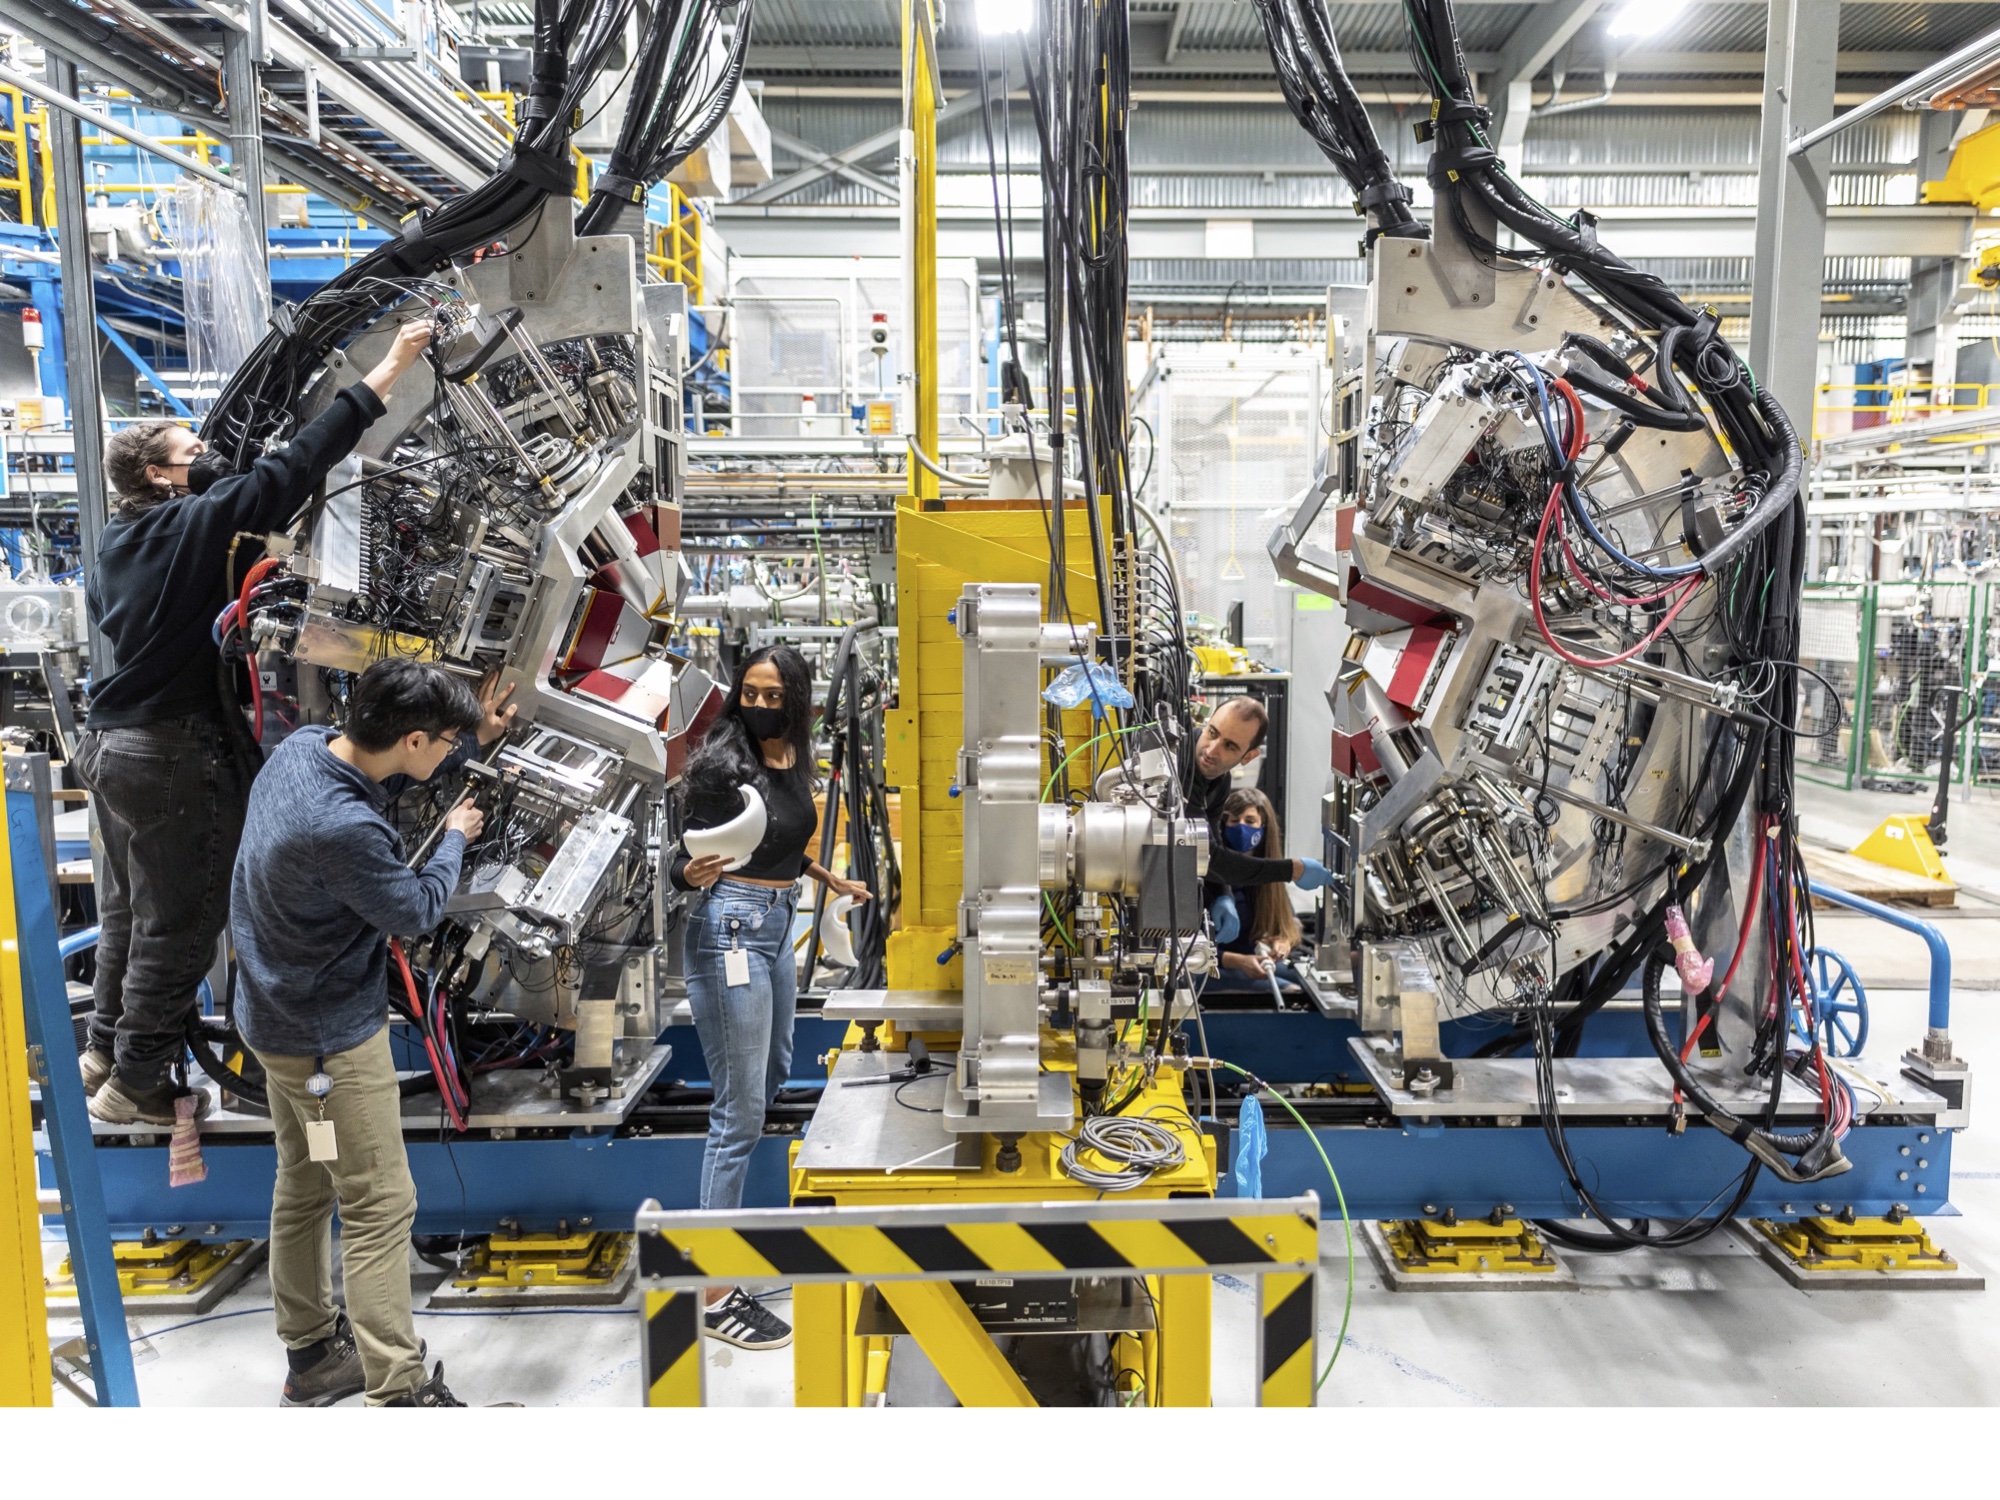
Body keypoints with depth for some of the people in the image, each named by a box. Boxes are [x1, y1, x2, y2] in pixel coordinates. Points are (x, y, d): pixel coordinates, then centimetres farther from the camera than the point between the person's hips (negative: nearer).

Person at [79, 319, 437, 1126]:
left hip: (111, 742, 9)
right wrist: (380, 377, -20)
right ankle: (137, 1081, 12)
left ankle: (106, 1049, 35)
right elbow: (290, 469, -20)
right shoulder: (195, 524, -14)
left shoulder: (115, 541, 10)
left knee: (129, 908, 22)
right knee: (178, 923, 2)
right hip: (176, 755, -9)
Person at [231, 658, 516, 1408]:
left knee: (304, 1187, 21)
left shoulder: (304, 743, -8)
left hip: (278, 1013, 10)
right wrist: (455, 837, -1)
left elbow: (380, 777, 14)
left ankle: (311, 1355, 37)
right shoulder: (341, 830, -34)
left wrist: (472, 738, 10)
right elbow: (416, 909, -17)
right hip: (332, 1036, -10)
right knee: (379, 1209, 0)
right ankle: (399, 1394, 9)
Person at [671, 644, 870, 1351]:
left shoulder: (793, 755, 4)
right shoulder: (718, 760, -17)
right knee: (741, 1110, -6)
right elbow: (683, 857, -15)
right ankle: (717, 1295, 5)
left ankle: (722, 1192, 50)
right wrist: (691, 873, -36)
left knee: (776, 1073, 26)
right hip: (730, 930, -9)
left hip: (778, 925, 9)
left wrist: (832, 879, 27)